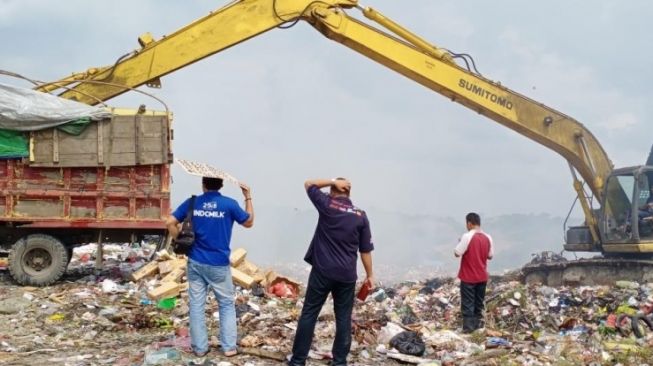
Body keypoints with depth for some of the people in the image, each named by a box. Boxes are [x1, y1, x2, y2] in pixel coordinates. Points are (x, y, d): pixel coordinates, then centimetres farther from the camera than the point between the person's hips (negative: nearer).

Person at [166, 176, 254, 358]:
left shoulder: (192, 203, -1)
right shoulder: (229, 204, -8)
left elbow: (170, 223, -3)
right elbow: (249, 222, 6)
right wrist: (248, 197, 12)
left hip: (195, 262, 2)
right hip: (219, 264, -2)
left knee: (196, 305, 9)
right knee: (226, 304, 11)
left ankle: (199, 348, 13)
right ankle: (229, 347, 10)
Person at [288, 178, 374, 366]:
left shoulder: (327, 205, -5)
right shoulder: (361, 216, 2)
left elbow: (309, 184, 11)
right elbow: (365, 250, 3)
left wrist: (333, 181, 3)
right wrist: (370, 275, 12)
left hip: (322, 271, -2)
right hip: (347, 275, 2)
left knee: (309, 314, 5)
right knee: (343, 318, 10)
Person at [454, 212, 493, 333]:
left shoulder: (467, 236, -18)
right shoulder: (487, 237, 0)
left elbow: (457, 253, -15)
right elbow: (490, 255, 9)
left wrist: (460, 243, 2)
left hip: (468, 277, -5)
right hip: (482, 276, 5)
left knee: (467, 303, 3)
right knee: (479, 301, 16)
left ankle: (468, 327, 5)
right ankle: (477, 324, 22)